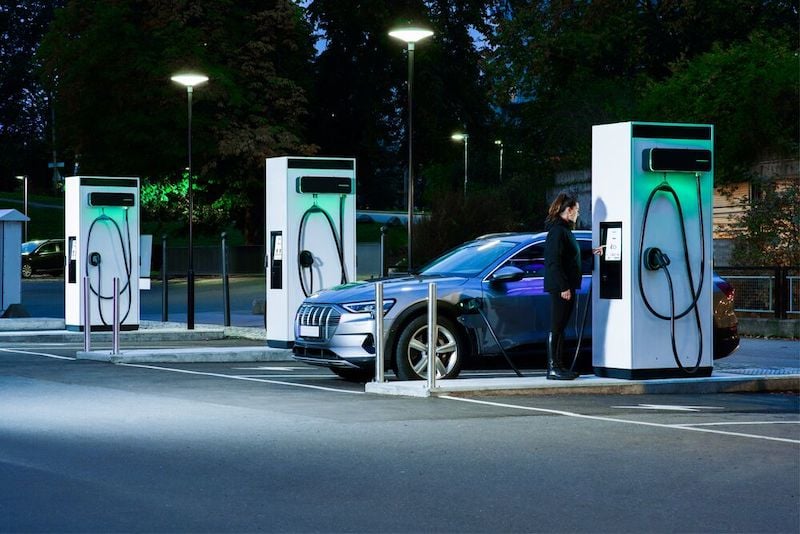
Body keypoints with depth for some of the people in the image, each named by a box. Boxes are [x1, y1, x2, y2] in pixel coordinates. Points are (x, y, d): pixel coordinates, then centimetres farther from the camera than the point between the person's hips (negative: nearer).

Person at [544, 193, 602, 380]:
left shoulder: (564, 230, 18)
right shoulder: (557, 231, -14)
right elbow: (554, 261, -20)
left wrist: (591, 252, 27)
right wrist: (563, 287, -22)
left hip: (566, 285, 10)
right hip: (560, 287, -10)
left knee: (560, 327, 13)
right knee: (556, 327, -7)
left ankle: (558, 365, 18)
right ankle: (553, 368, -6)